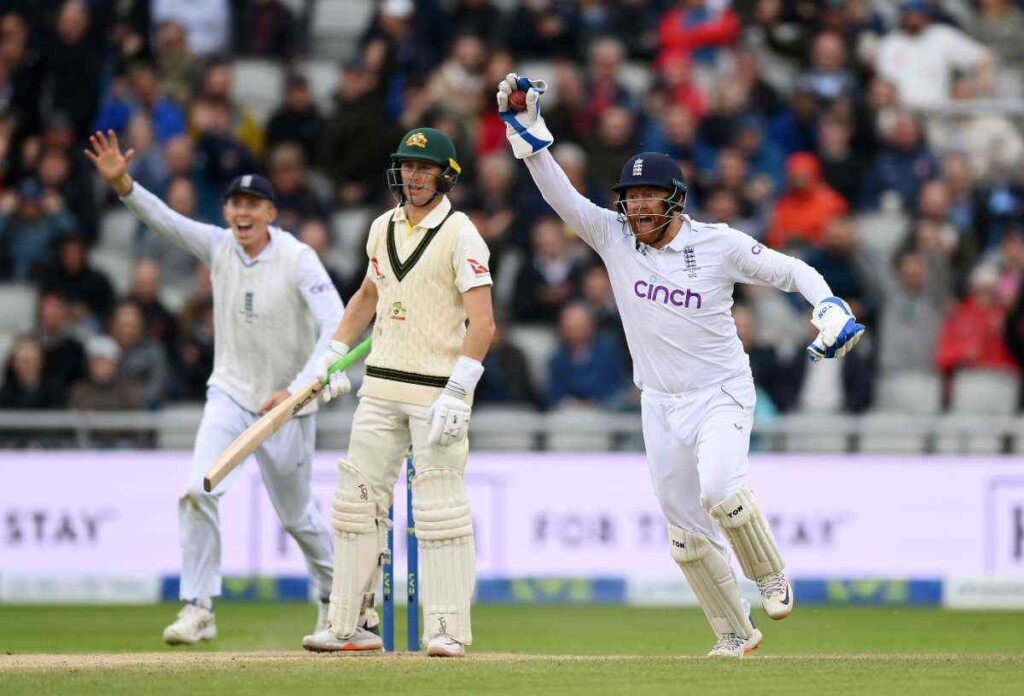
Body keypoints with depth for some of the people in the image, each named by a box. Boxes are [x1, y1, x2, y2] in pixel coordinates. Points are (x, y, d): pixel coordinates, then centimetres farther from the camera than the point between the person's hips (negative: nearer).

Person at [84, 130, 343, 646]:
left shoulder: (298, 259, -17)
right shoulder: (220, 247, -3)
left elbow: (336, 328, -25)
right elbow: (164, 219, -14)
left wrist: (296, 390, -33)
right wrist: (121, 184, -32)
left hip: (288, 408, -3)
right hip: (230, 395, 3)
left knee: (297, 515, 10)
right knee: (198, 491, -18)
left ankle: (333, 595, 36)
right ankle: (198, 609, -13)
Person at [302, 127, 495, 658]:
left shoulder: (460, 235, -9)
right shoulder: (384, 228, 12)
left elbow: (482, 322, -17)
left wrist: (456, 393, -25)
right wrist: (335, 352, 20)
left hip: (438, 389, -7)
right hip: (381, 388, 7)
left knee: (440, 509, -9)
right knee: (357, 499, 4)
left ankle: (448, 630, -5)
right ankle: (351, 624, 9)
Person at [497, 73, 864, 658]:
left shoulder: (718, 244, -9)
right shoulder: (614, 237, -1)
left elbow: (792, 271, -4)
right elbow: (561, 196, -9)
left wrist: (829, 307, -22)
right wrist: (528, 133, -20)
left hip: (722, 395, -4)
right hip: (661, 405, 4)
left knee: (719, 489, -30)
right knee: (686, 532, 5)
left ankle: (770, 574, -4)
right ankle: (735, 634, 20)